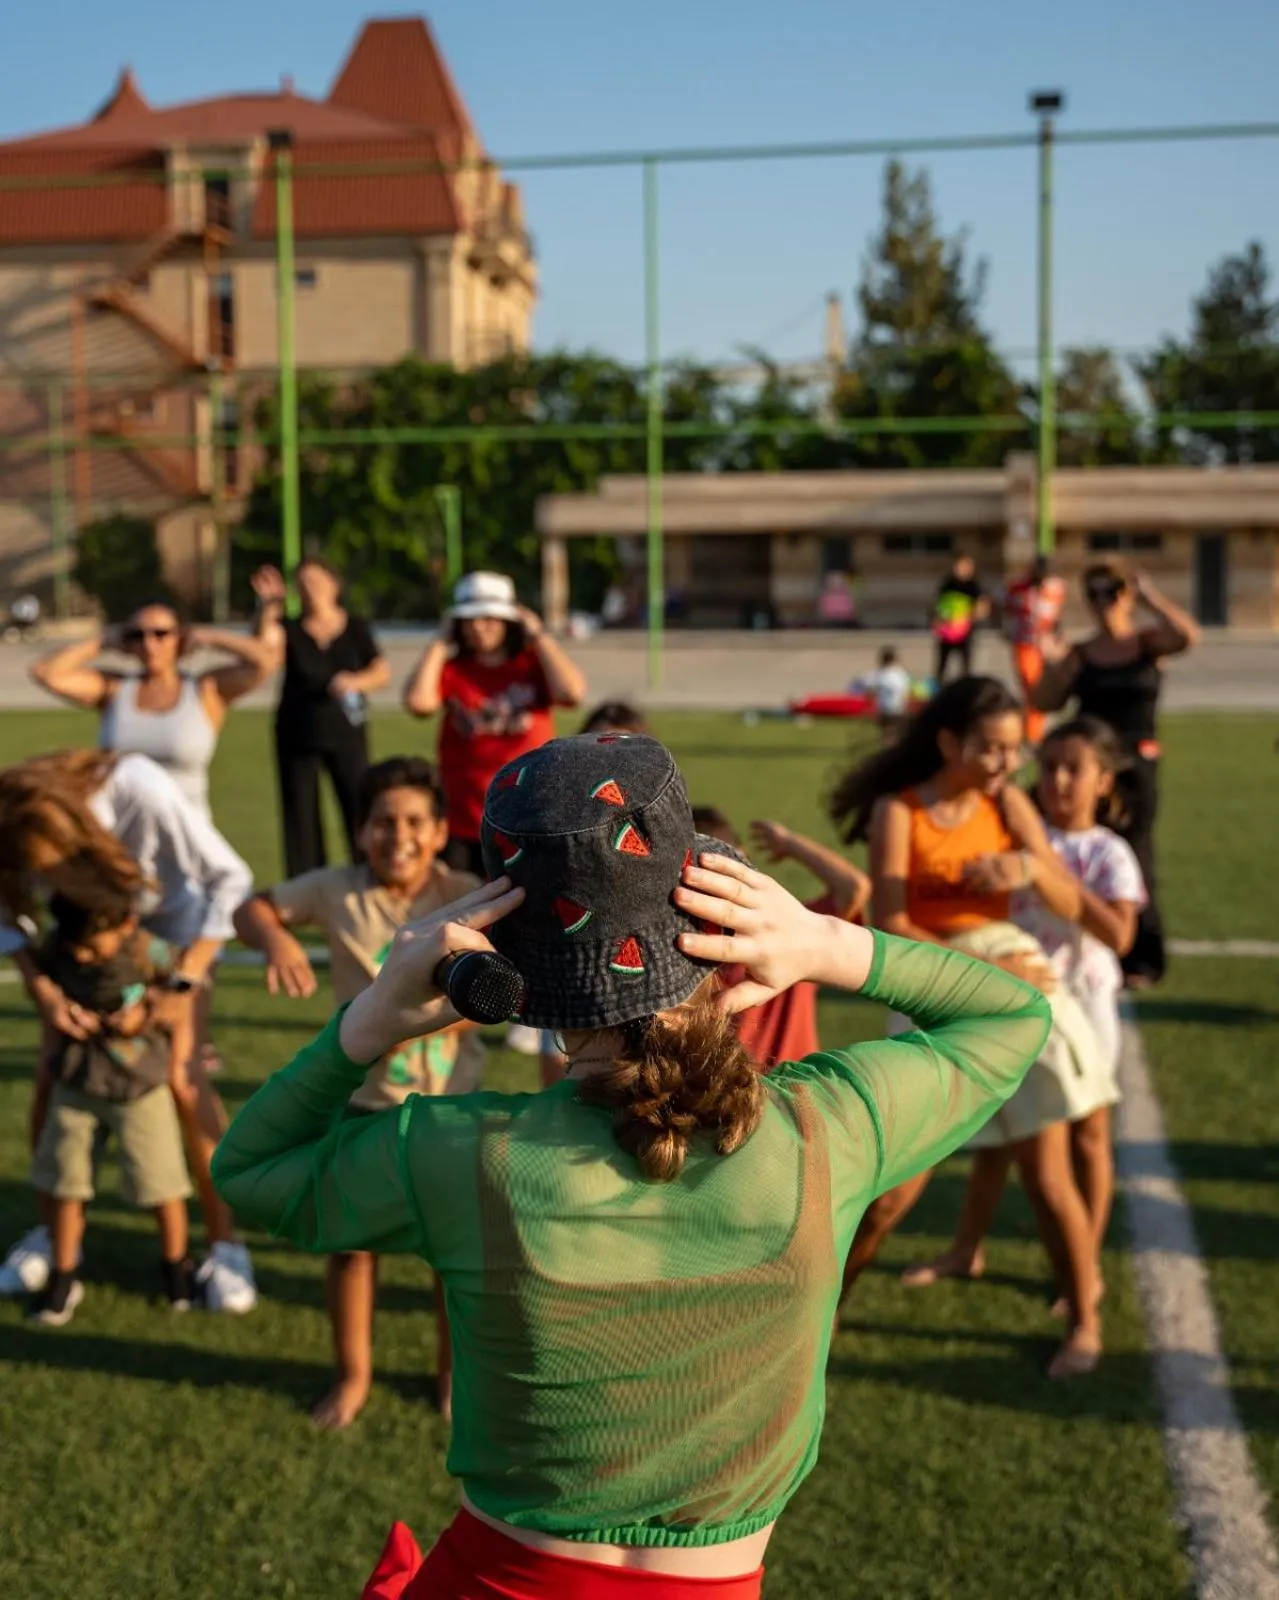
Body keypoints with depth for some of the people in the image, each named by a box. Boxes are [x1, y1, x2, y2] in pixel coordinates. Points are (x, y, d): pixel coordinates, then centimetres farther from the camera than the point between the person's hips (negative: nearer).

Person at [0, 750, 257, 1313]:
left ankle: (224, 1244, -3)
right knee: (52, 1076, -4)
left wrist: (184, 984, -30)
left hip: (169, 912, -3)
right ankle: (52, 1233, 15)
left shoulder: (142, 789, -40)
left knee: (180, 1075, -14)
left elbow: (231, 878, -30)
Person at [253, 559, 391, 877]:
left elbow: (382, 673, 2)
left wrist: (356, 681, -15)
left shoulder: (356, 628, 5)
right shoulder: (289, 628, 4)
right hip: (297, 737, 1)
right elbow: (265, 646, -16)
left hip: (347, 734, -1)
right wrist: (268, 607, -25)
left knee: (360, 811, -7)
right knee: (301, 819, 2)